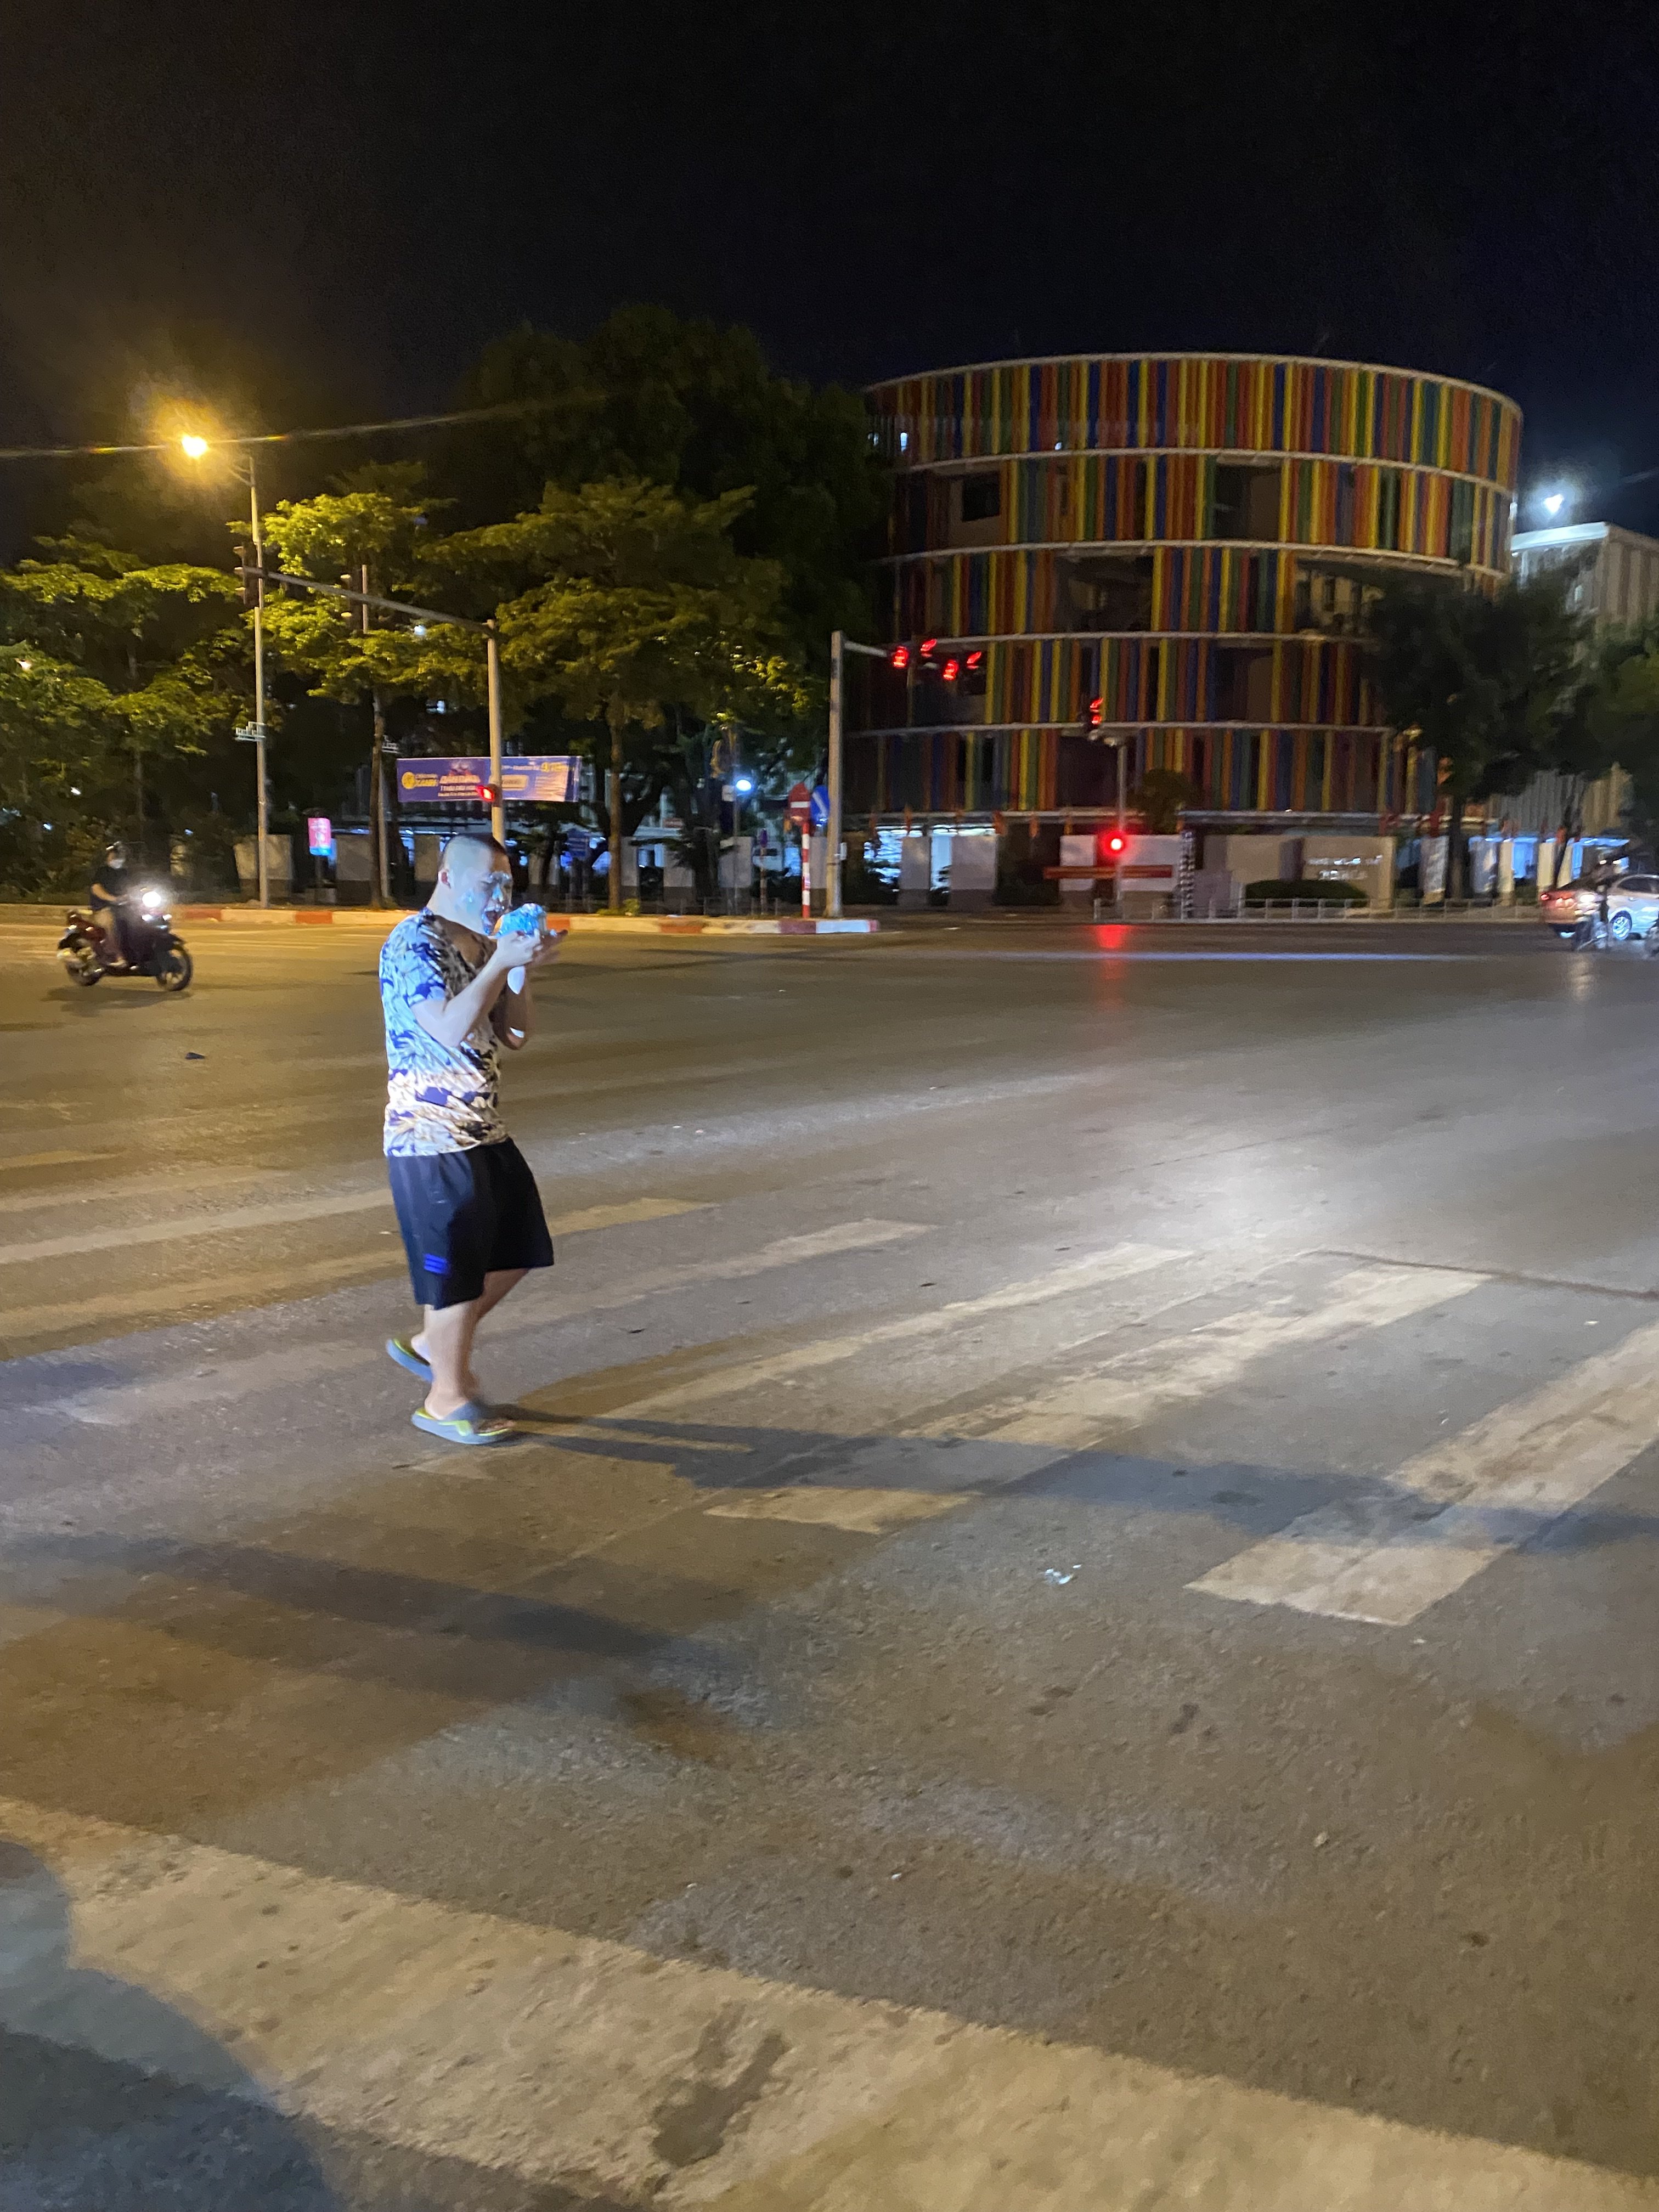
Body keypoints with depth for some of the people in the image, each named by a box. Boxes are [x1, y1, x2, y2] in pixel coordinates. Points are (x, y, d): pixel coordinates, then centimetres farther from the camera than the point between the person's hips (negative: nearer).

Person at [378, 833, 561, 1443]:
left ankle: (430, 1344, 32)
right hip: (431, 1137, -9)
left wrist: (520, 967, -2)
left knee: (515, 1251, 16)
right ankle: (447, 1399, 17)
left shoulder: (482, 946, 13)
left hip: (485, 1131, 9)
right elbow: (451, 1030, -27)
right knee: (456, 1269, 0)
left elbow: (514, 1035, 11)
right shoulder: (413, 944, -15)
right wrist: (503, 963, -23)